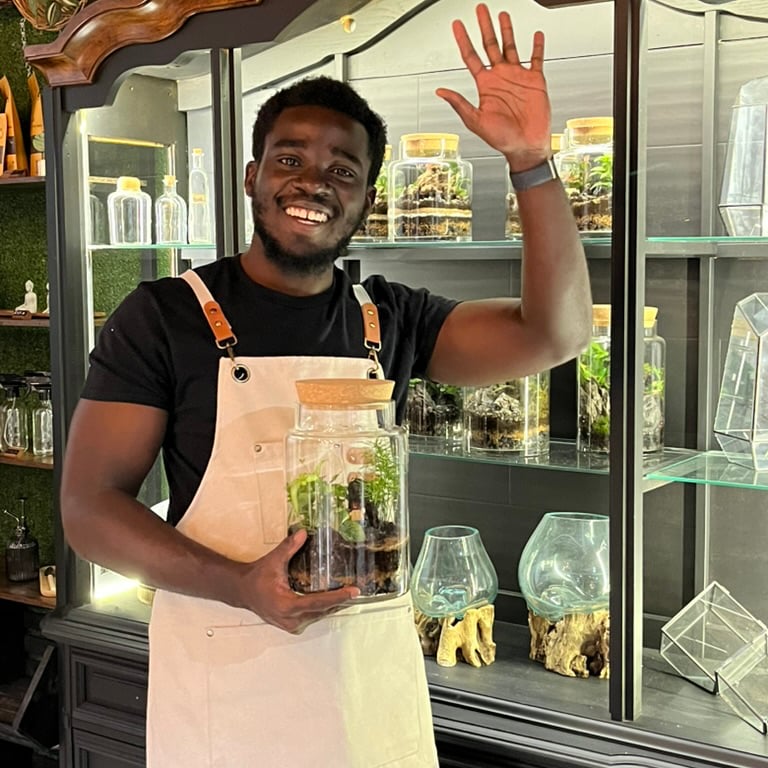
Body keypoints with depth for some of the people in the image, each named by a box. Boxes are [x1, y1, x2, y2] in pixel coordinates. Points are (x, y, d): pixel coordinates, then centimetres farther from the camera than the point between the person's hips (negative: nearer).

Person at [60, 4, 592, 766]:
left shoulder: (392, 319, 4)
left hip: (374, 662, 4)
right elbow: (89, 503, -8)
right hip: (220, 668, -3)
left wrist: (531, 161, -18)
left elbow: (554, 334, -6)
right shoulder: (164, 316, -6)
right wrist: (241, 586, -23)